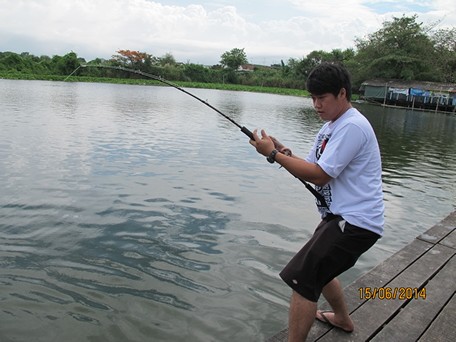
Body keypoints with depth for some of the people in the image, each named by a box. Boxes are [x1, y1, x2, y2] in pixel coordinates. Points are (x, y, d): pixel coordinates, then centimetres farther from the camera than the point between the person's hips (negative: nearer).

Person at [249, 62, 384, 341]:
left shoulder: (352, 126, -18)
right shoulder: (331, 126, 14)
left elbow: (319, 175, -23)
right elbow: (312, 169, 13)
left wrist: (274, 155, -17)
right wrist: (283, 151, -4)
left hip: (356, 222, -11)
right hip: (343, 217, 11)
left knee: (302, 277, -16)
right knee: (319, 267, 28)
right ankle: (343, 319, 49)